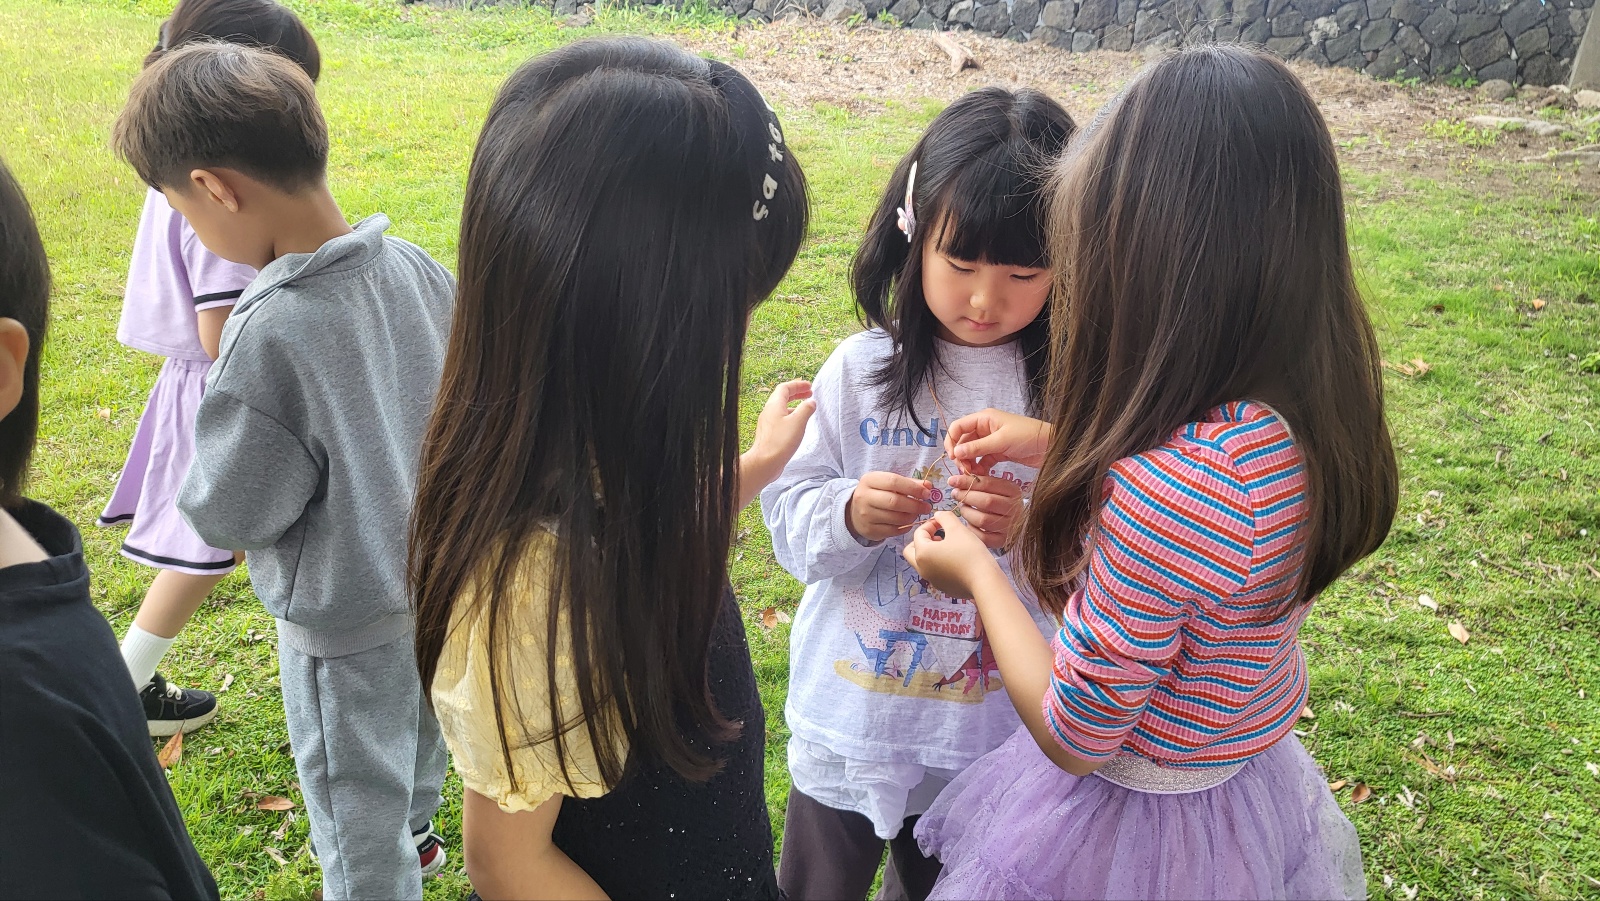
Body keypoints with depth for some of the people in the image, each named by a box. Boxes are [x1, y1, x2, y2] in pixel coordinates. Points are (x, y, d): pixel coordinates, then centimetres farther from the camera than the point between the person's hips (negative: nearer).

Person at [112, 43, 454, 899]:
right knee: (416, 727, 32)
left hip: (344, 616, -7)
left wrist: (210, 447, -2)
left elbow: (228, 513, -21)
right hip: (432, 573, 7)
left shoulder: (270, 335, -33)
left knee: (355, 798, 18)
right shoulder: (417, 269, -13)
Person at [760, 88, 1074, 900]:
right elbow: (789, 514, -7)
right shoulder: (860, 371, -10)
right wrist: (850, 515, -27)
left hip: (990, 727, 0)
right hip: (849, 716, 0)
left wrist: (1024, 534, -31)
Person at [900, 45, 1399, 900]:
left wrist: (978, 573, -11)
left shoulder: (1167, 486, -38)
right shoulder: (1306, 414, -14)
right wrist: (1054, 443, 5)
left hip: (1133, 826, -7)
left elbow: (1074, 734, -25)